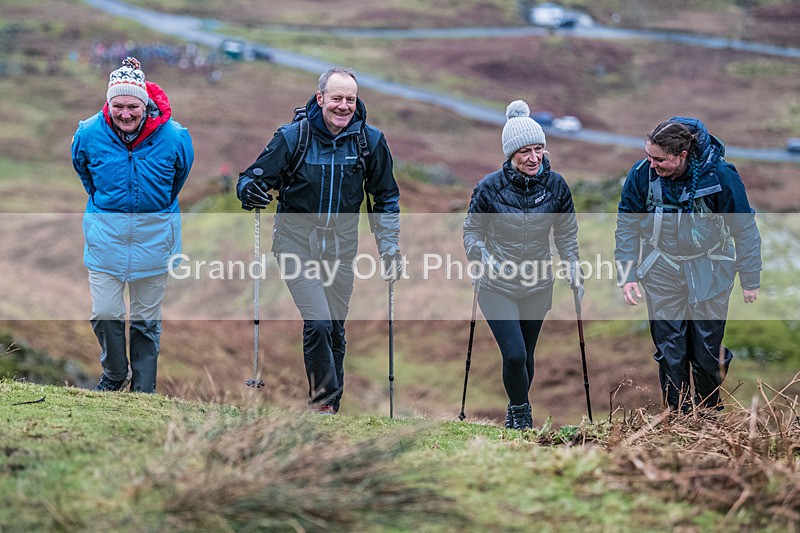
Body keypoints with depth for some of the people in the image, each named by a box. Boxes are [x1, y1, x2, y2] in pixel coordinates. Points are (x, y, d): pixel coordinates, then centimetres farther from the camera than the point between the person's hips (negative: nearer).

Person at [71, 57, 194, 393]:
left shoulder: (173, 137, -14)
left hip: (153, 235, -1)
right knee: (104, 314, -2)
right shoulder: (89, 134, -11)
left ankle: (144, 388, 21)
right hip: (105, 233, 1)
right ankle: (114, 374, 23)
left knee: (146, 318, 8)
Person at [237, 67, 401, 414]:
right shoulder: (292, 137, -11)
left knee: (335, 327, 7)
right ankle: (324, 399, -2)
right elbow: (254, 177, -4)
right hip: (297, 240, -3)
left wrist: (390, 248, 6)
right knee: (318, 322, -18)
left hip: (341, 244, 3)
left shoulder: (370, 141, -3)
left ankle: (330, 406, 20)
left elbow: (386, 198, 10)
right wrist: (249, 190, -28)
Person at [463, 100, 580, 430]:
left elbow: (566, 232, 8)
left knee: (526, 355, 14)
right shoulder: (490, 187, -13)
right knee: (514, 355, -14)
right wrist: (484, 258, -18)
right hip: (498, 287, -3)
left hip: (538, 287, 3)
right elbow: (472, 230, -1)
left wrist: (573, 269, -1)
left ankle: (517, 412, 39)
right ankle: (520, 412, 10)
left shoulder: (555, 185, -6)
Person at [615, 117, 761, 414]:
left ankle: (710, 409, 29)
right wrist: (627, 274, -6)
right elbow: (627, 224, -1)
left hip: (709, 269, -2)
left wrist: (750, 281, -2)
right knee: (669, 347, 3)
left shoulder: (720, 175, -22)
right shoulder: (642, 174, -16)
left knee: (707, 347, 3)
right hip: (662, 269, 2)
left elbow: (745, 229, -8)